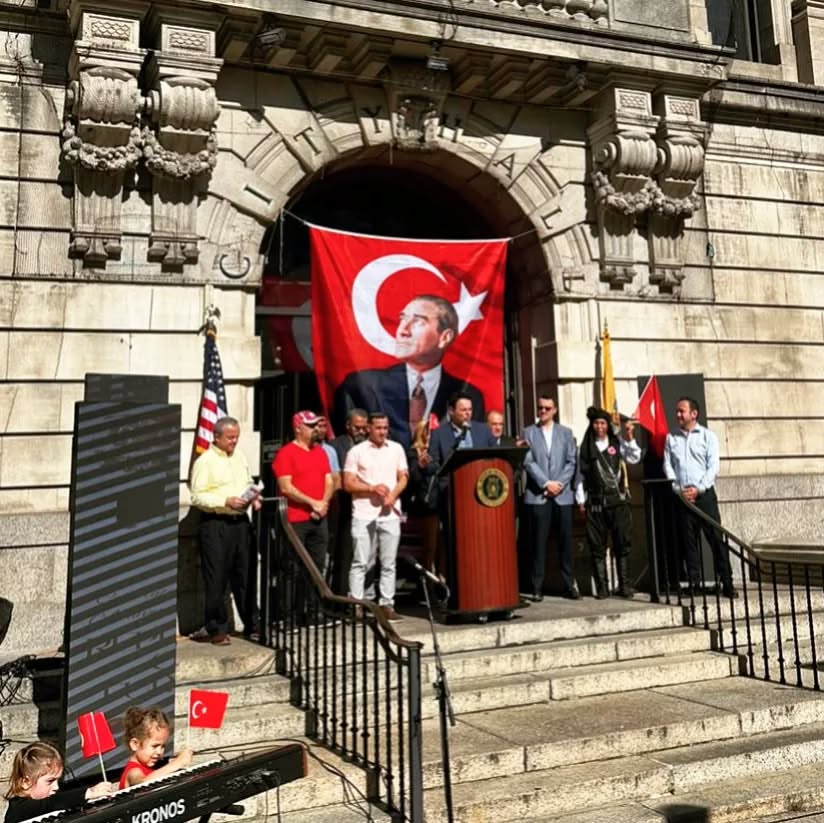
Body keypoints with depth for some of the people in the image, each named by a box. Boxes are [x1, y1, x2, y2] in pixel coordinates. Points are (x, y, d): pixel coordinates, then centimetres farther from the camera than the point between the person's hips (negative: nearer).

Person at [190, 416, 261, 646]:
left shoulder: (240, 457, 14)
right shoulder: (205, 461, -7)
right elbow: (197, 497, -13)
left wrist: (254, 497, 3)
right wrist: (226, 501, -21)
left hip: (240, 522, 6)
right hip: (216, 524, -6)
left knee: (246, 575, 11)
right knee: (216, 579, 0)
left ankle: (252, 625, 22)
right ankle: (217, 629, 12)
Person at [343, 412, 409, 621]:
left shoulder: (396, 449, 10)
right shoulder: (356, 451, 1)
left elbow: (403, 478, 9)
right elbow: (348, 484, -2)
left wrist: (392, 496, -9)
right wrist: (372, 488, -14)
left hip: (390, 513, 3)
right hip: (364, 514, -3)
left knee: (389, 563, 5)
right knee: (360, 563, -1)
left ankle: (387, 605, 11)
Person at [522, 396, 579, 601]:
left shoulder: (565, 433, 14)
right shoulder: (529, 433, 8)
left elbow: (571, 462, 7)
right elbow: (528, 462, -2)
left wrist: (559, 483, -7)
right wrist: (546, 483, -11)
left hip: (562, 495, 2)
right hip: (537, 495, -2)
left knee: (565, 540, 2)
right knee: (537, 542, -3)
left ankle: (569, 585, 10)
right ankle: (537, 587, 2)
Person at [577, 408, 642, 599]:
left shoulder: (618, 443, 8)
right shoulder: (586, 447, 9)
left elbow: (634, 459, -4)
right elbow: (581, 474, 8)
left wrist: (630, 438, -14)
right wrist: (581, 500, 4)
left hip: (618, 499, 0)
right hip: (595, 502, 1)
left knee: (622, 544, 0)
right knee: (597, 546, 1)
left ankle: (624, 585, 7)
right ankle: (602, 587, 6)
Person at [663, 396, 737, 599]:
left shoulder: (707, 436, 4)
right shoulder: (671, 438, 11)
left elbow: (713, 466, -3)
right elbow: (668, 466, 7)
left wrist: (698, 489, -12)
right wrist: (679, 489, -5)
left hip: (704, 493, -2)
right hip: (682, 496, 3)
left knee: (715, 537, -5)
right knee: (689, 540, 3)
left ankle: (727, 583, -2)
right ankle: (694, 582, 9)